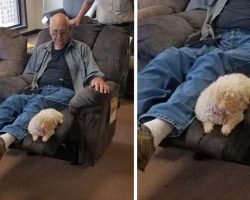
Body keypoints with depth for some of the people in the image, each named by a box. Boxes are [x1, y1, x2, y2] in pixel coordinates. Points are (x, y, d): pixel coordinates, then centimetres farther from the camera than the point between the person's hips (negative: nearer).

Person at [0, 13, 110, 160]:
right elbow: (27, 74, 28)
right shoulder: (41, 50, 28)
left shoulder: (81, 49, 18)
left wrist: (98, 79, -17)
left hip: (65, 91, -4)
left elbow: (93, 72, 7)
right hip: (40, 91, 4)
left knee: (37, 103, -38)